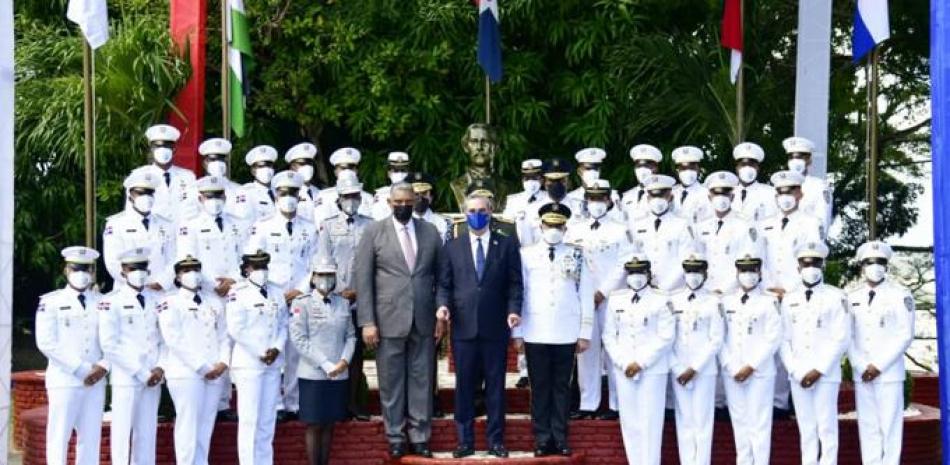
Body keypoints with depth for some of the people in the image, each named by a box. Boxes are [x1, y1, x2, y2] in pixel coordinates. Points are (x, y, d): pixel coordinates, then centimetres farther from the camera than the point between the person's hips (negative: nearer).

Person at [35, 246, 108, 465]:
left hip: (96, 381, 3)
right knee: (59, 438, -2)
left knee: (91, 438, 5)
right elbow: (46, 343, -8)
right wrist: (81, 369, -12)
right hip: (64, 380, -3)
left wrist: (103, 366, -9)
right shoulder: (50, 302, 0)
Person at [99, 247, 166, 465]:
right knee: (123, 433, -2)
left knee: (147, 432, 6)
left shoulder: (157, 298, 11)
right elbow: (109, 345, -10)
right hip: (126, 379, -4)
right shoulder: (111, 301, -4)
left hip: (154, 379, 4)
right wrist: (142, 373, -11)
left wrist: (160, 368, -3)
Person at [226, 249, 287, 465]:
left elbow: (284, 324, 13)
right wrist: (261, 353, -11)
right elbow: (236, 329, -11)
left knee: (268, 420, 8)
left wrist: (277, 348, -5)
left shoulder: (277, 293, 13)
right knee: (249, 420, -6)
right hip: (249, 363, -5)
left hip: (273, 364, 6)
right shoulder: (238, 293, -5)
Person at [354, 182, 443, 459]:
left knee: (422, 381, 5)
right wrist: (367, 322, -8)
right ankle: (395, 437, 15)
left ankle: (420, 436, 13)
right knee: (391, 382, 4)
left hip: (424, 321, 2)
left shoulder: (430, 232, 8)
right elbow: (362, 277, -2)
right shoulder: (374, 232, 1)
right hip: (389, 319, -2)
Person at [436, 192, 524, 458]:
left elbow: (514, 283, 3)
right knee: (464, 386, 4)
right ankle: (465, 440, 11)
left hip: (496, 326, -1)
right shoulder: (452, 247, 11)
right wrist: (443, 305, -10)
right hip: (463, 326, 1)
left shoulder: (507, 244, 7)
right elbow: (444, 284, 9)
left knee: (495, 385, 5)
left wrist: (513, 310, -11)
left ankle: (496, 440, 12)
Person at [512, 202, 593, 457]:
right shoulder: (526, 255, 4)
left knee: (562, 386, 5)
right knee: (540, 387, 3)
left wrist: (585, 333, 2)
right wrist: (517, 332, 0)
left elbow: (586, 295, 6)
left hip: (566, 335, 0)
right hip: (535, 334, 0)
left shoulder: (576, 256, 6)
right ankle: (542, 439, 9)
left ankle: (560, 438, 11)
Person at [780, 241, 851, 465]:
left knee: (827, 428, -2)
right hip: (798, 377, 3)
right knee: (806, 429, 6)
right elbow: (785, 341, 9)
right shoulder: (789, 299, 11)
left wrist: (818, 370, -11)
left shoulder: (836, 297, -1)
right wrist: (797, 373, -3)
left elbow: (841, 339, -6)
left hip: (826, 375, -3)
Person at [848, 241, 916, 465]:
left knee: (890, 425, -3)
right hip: (861, 374, 3)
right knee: (867, 425, 6)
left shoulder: (900, 295, -2)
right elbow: (848, 336, 9)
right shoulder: (852, 297, 9)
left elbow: (905, 335, -6)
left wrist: (879, 365, -11)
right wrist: (861, 367, -4)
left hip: (889, 373, -3)